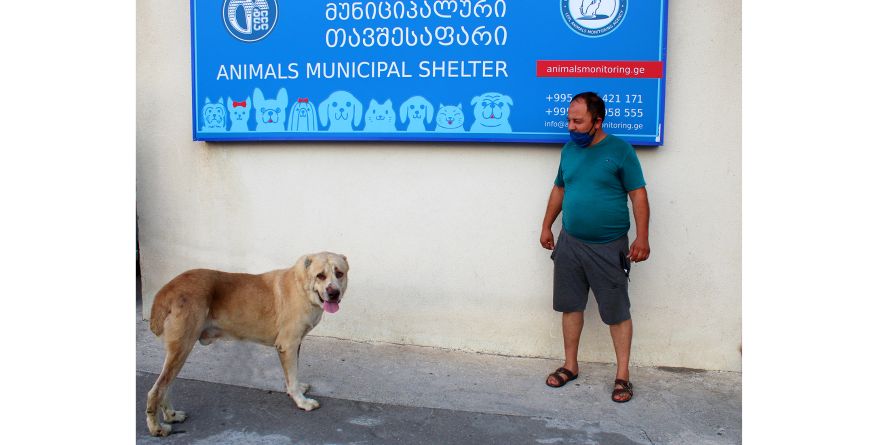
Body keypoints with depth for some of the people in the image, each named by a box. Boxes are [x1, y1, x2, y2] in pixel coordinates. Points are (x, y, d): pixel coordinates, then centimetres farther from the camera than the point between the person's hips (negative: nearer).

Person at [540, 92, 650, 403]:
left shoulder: (620, 150, -9)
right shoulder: (569, 150, 7)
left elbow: (638, 195, -9)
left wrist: (642, 238, -14)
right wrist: (546, 226, 18)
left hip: (608, 247, -5)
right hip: (570, 243, 5)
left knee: (617, 312, 4)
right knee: (570, 305, 12)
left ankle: (622, 375, 15)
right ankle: (571, 365, 26)